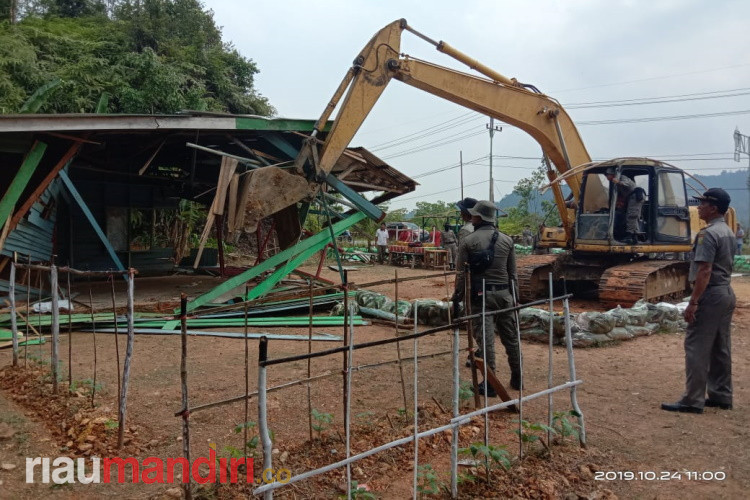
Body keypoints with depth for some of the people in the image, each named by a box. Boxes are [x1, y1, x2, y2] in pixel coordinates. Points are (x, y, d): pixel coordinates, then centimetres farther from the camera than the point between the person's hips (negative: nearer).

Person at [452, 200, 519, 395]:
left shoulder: (468, 241, -6)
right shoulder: (507, 240, 6)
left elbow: (462, 274, -6)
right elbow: (512, 273, 10)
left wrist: (457, 297, 4)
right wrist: (514, 295, 19)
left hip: (480, 295, -4)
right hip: (504, 294, 4)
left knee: (485, 338, -2)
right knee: (510, 337, 14)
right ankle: (517, 379, 26)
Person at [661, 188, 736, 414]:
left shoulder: (708, 233, -17)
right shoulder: (729, 232, 14)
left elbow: (705, 271, -23)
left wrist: (693, 302, -23)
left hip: (711, 294, -10)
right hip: (727, 293, 10)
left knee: (697, 348, -6)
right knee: (721, 348, 15)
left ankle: (693, 401, -3)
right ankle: (721, 396, 23)